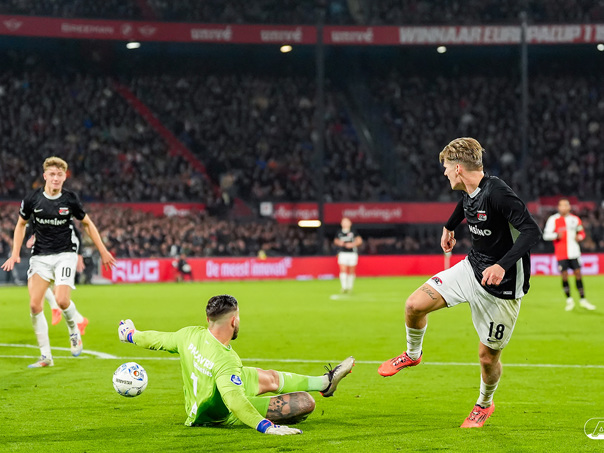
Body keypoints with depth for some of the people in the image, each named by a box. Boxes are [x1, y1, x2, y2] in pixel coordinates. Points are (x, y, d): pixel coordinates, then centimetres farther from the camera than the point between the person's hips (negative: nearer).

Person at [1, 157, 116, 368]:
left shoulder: (70, 199, -5)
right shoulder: (32, 199, -4)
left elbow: (87, 224, 10)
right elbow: (21, 225, 12)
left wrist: (103, 251, 10)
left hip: (65, 254, -2)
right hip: (40, 255, 2)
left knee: (62, 300, -20)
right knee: (35, 305, -10)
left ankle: (74, 331, 15)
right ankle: (46, 356, 0)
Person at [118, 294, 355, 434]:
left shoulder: (191, 335, -18)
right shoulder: (225, 360, -40)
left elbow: (159, 339, -2)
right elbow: (234, 401, -50)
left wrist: (132, 335, 18)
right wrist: (266, 426, -53)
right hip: (221, 416, -8)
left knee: (270, 378, 25)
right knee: (306, 402, -8)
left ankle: (325, 382, 45)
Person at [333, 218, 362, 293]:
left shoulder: (353, 232, -4)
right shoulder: (339, 232, 4)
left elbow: (359, 240, -5)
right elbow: (336, 240, 19)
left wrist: (352, 244, -19)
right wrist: (339, 242, -4)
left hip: (352, 253, -1)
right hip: (342, 253, 1)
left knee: (351, 271, 6)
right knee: (343, 270, -13)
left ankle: (350, 287, 22)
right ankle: (344, 287, -13)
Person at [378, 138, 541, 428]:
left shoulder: (497, 192, -27)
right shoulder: (468, 194, -1)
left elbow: (532, 231, -33)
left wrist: (502, 265, -43)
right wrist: (449, 227, 42)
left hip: (502, 285, -7)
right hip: (472, 269, 7)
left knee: (488, 355, 4)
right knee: (415, 305, -5)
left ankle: (484, 404, 34)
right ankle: (413, 354, 25)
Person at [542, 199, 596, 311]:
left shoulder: (575, 219, 8)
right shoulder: (553, 220, -1)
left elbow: (582, 232, 19)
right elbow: (546, 235, -4)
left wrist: (579, 237, -4)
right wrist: (556, 235, -22)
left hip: (574, 251, 2)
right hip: (561, 254, -2)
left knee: (578, 273, 0)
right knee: (564, 275, -3)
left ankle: (582, 300, 9)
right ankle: (569, 300, 12)